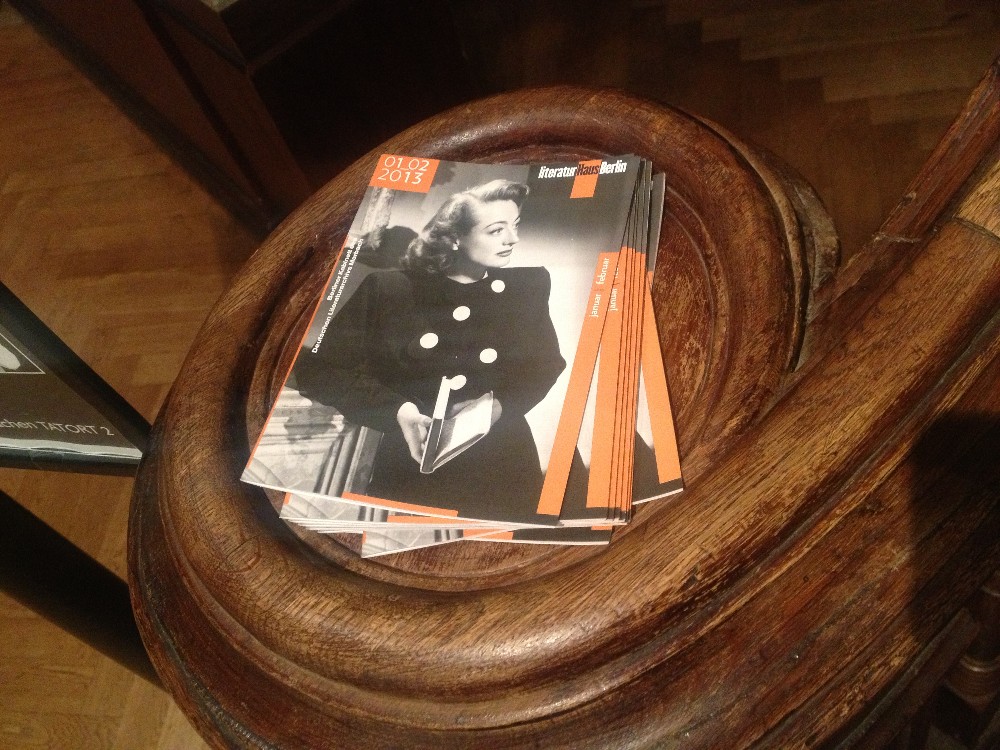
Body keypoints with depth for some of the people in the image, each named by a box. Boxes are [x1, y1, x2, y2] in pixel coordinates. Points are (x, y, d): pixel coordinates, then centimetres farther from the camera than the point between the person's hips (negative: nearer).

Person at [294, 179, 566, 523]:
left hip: (501, 467, 2)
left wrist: (502, 406, -13)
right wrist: (397, 411, -18)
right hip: (408, 466, -1)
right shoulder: (389, 288, -3)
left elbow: (545, 365, 8)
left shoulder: (528, 285, 5)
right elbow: (318, 369, -4)